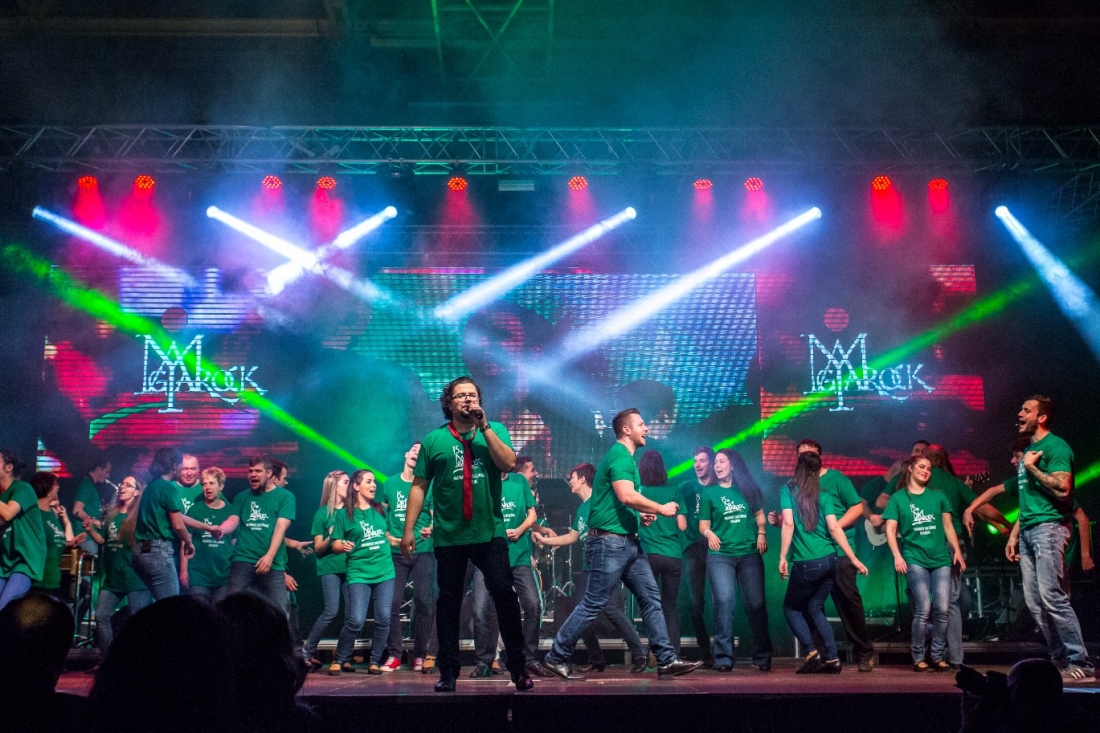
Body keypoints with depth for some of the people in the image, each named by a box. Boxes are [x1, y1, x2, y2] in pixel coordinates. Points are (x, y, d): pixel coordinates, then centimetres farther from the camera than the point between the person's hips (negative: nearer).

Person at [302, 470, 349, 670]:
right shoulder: (323, 513, 3)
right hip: (329, 568, -3)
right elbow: (318, 548, 2)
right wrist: (330, 538, -15)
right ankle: (307, 650, 4)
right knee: (331, 611, -12)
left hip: (349, 567, 3)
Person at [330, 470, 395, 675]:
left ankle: (375, 662, 9)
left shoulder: (380, 510, 11)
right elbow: (335, 544, 0)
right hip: (359, 573, -4)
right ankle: (340, 660, 7)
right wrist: (343, 546, -20)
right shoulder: (345, 514, 1)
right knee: (356, 621, -13)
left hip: (385, 572, 4)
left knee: (383, 619, -4)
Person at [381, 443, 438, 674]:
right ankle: (394, 655, 6)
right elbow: (381, 515, 15)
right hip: (396, 552, 2)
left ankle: (421, 655, 8)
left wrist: (431, 530, -21)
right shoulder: (390, 484, 9)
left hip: (423, 551, -1)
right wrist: (387, 537, 0)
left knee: (423, 603, -1)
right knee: (393, 603, -1)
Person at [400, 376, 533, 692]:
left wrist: (484, 426, -11)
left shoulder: (495, 430, 8)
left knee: (504, 594, -5)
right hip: (449, 535, 0)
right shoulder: (434, 440, 5)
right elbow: (419, 486, 5)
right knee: (449, 601, 7)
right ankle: (448, 671, 17)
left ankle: (518, 667, 5)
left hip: (490, 532, 0)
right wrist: (409, 529, 0)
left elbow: (509, 464, -9)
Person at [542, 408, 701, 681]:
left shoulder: (625, 457, 19)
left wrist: (640, 514, 15)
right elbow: (627, 496, -25)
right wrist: (661, 509, -14)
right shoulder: (620, 456, -12)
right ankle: (556, 657, 5)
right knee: (593, 604, -5)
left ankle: (667, 661, 7)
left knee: (651, 598, 6)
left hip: (628, 542, 10)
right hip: (610, 541, -10)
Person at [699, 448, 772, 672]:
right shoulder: (709, 493, 6)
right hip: (720, 556, -1)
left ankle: (762, 657, 12)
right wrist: (708, 532, -16)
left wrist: (761, 533, 0)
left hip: (750, 554, 2)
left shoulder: (747, 488, 10)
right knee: (724, 602, -14)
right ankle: (724, 658, -12)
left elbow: (759, 515, 17)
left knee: (756, 603, 1)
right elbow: (703, 524, 5)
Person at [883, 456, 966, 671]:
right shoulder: (898, 498, 6)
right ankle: (918, 658, 0)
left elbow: (948, 525, 17)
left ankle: (938, 657, 9)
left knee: (942, 609, -3)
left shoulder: (938, 496, 14)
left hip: (941, 558, 3)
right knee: (923, 609, -10)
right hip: (915, 559, -3)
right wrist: (897, 555, -11)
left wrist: (957, 550, 6)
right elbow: (891, 530, 1)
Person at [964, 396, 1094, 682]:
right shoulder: (1029, 451, 21)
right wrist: (1014, 535, 21)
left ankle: (1081, 664, -12)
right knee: (1034, 602, 5)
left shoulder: (1055, 447, -6)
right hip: (1028, 531, 9)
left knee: (1052, 596, -16)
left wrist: (1032, 468, -10)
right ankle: (1061, 661, 10)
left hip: (1049, 527, -9)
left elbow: (1062, 489, -18)